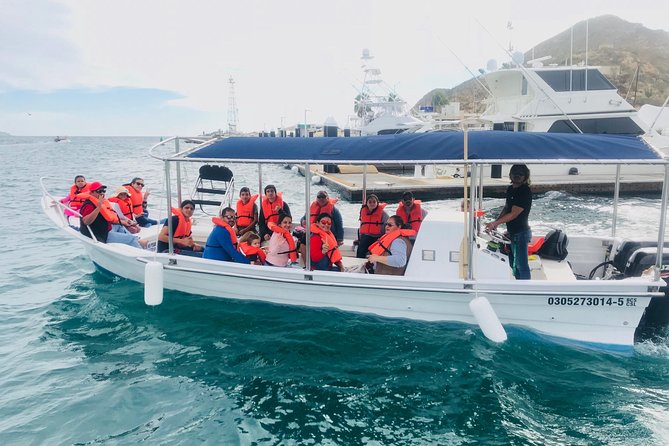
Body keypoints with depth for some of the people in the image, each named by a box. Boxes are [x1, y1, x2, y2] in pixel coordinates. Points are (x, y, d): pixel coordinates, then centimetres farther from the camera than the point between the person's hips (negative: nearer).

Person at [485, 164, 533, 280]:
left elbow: (514, 214, -22)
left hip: (520, 233, -9)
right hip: (512, 232, 9)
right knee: (513, 263, 18)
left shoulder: (525, 192, -18)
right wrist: (496, 222, 5)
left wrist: (495, 223, -21)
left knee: (521, 264, -5)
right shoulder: (510, 189, 9)